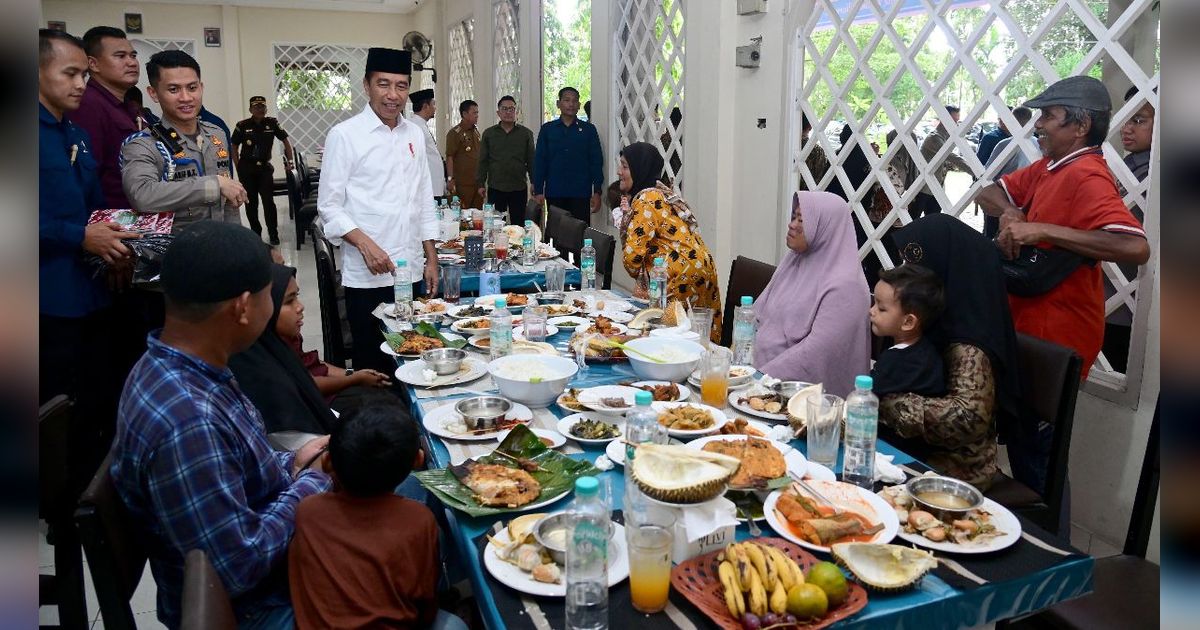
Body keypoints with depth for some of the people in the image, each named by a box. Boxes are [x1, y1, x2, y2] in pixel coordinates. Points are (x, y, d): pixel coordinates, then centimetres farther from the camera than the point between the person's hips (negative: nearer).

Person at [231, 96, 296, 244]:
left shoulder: (272, 123, -2)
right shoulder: (242, 125, -4)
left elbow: (286, 141, 6)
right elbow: (234, 147, 6)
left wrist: (289, 162, 2)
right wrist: (238, 167, 1)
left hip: (265, 167, 0)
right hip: (246, 169, 0)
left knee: (268, 201, -7)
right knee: (251, 203, 8)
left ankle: (273, 234, 2)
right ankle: (255, 231, 22)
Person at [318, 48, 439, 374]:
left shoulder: (414, 134, 10)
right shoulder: (344, 135, -5)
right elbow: (329, 205, -6)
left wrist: (431, 259, 11)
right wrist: (365, 244, -19)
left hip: (411, 271, 5)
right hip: (367, 274, -4)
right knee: (372, 364, 2)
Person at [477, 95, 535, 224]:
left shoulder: (526, 133, 6)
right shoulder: (488, 133, 7)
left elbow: (531, 161, 7)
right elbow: (483, 161, 8)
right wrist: (480, 184, 3)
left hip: (519, 189, 0)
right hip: (495, 188, 0)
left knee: (519, 225, 4)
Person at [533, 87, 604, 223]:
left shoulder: (588, 129, 4)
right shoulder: (547, 129, 6)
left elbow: (596, 162, 3)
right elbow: (539, 161, 6)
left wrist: (597, 192, -3)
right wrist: (538, 191, 0)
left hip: (581, 193, -1)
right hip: (554, 193, 1)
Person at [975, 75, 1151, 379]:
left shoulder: (1087, 178, -22)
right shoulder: (1048, 167, 4)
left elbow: (1136, 247, -35)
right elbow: (988, 194, 11)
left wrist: (1042, 230, -36)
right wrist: (1010, 213, -11)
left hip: (1058, 333, -8)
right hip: (1030, 319, 8)